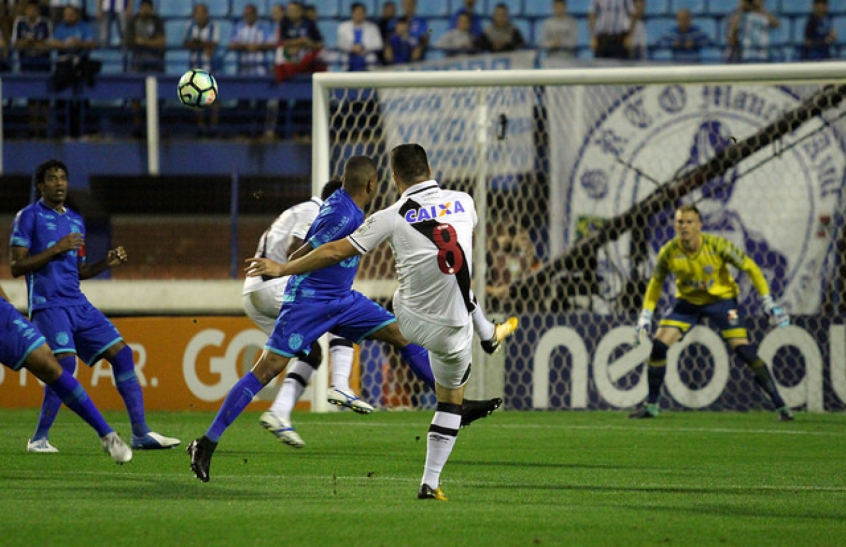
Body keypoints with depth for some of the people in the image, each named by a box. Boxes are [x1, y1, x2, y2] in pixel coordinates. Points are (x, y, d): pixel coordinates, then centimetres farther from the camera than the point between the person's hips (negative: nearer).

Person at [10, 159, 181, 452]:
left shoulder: (75, 221, 19)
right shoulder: (29, 216, -1)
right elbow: (17, 266, -8)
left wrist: (107, 263, 6)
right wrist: (56, 249, -15)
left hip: (78, 305, 7)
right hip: (48, 304, -7)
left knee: (121, 353, -1)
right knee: (65, 360, -23)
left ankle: (141, 433, 4)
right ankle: (39, 438, -11)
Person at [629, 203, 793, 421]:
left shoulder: (716, 245, -25)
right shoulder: (668, 252, -18)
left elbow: (749, 267, -14)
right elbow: (656, 283, 2)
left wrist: (769, 303, -16)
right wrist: (645, 316, -2)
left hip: (721, 299, -3)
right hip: (687, 301, 3)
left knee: (744, 350, -17)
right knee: (658, 345, -12)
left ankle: (780, 405, -8)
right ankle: (651, 406, 5)